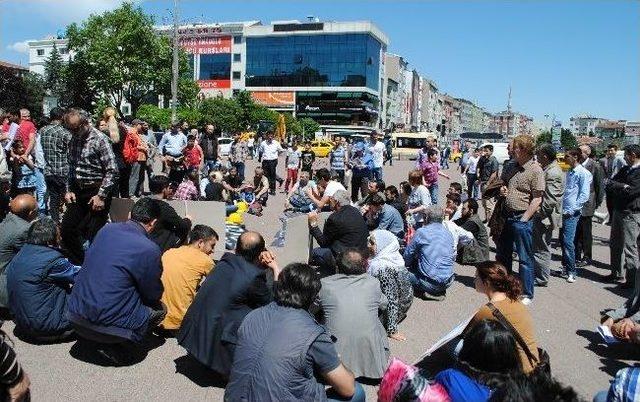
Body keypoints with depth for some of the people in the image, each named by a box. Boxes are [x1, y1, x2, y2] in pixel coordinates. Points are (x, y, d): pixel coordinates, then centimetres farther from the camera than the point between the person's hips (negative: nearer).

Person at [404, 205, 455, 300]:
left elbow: (408, 254, 0)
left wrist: (408, 265, 23)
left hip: (432, 283, -7)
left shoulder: (422, 232, -9)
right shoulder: (448, 233, 8)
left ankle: (429, 292, -1)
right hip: (448, 281, 7)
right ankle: (440, 291, 14)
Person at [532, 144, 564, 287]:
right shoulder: (549, 169, 13)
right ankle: (537, 274, 28)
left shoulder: (553, 173, -20)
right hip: (541, 216, 10)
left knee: (542, 248, 1)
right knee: (537, 246, 17)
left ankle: (541, 279, 11)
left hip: (544, 218, -10)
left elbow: (551, 200, -26)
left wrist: (539, 213, -18)